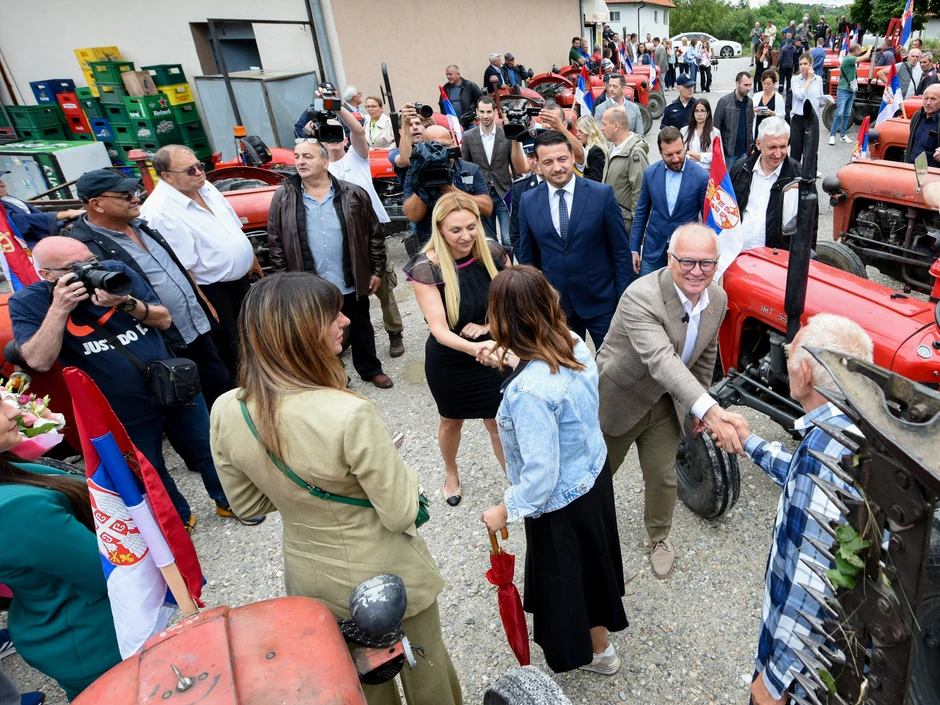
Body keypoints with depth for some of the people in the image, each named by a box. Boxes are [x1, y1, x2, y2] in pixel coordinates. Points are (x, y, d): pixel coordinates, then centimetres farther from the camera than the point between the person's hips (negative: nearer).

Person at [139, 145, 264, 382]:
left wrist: (252, 260, 17)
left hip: (241, 277, 9)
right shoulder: (161, 213, -25)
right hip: (214, 290, -8)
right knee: (229, 350, 7)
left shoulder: (205, 187, 1)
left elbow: (235, 228, 13)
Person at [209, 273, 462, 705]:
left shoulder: (226, 412, -17)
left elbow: (249, 504, -2)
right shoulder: (350, 415, -36)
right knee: (424, 668, 26)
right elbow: (401, 514, -25)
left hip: (311, 578, 5)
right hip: (385, 574, -5)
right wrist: (397, 469, -7)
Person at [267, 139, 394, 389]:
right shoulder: (283, 197, -2)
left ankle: (370, 369, 37)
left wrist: (377, 270, 0)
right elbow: (275, 242, 1)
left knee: (361, 328, 16)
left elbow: (375, 234, 0)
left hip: (351, 283, 0)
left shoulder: (353, 194, -5)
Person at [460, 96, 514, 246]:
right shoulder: (468, 136, 1)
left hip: (504, 194, -1)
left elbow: (515, 163, 4)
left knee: (509, 239, -6)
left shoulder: (507, 134, -2)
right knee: (488, 240, 10)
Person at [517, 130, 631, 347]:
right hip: (553, 304, 2)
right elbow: (527, 258, 7)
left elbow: (621, 251, -4)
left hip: (601, 300, -2)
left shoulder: (602, 194, -8)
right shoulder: (528, 201, -1)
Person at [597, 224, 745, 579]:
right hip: (617, 400, -4)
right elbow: (661, 360, -46)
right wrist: (709, 408, -56)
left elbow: (706, 354, 7)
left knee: (663, 478, 16)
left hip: (665, 404, 5)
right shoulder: (641, 297, -34)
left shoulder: (717, 299, -9)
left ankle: (659, 538, 45)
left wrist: (699, 408, 11)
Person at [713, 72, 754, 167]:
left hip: (744, 152, 4)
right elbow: (716, 126, -5)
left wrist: (751, 146, 8)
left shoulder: (749, 102, 8)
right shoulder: (724, 101, -6)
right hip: (728, 152, -4)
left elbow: (750, 126, 14)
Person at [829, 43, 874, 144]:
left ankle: (842, 135, 12)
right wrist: (869, 49, 0)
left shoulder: (852, 60, 14)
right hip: (843, 90, -9)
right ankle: (832, 135, -9)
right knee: (839, 114, -12)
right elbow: (865, 57, -14)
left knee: (847, 115, 8)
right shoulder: (848, 59, -14)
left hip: (851, 91, 9)